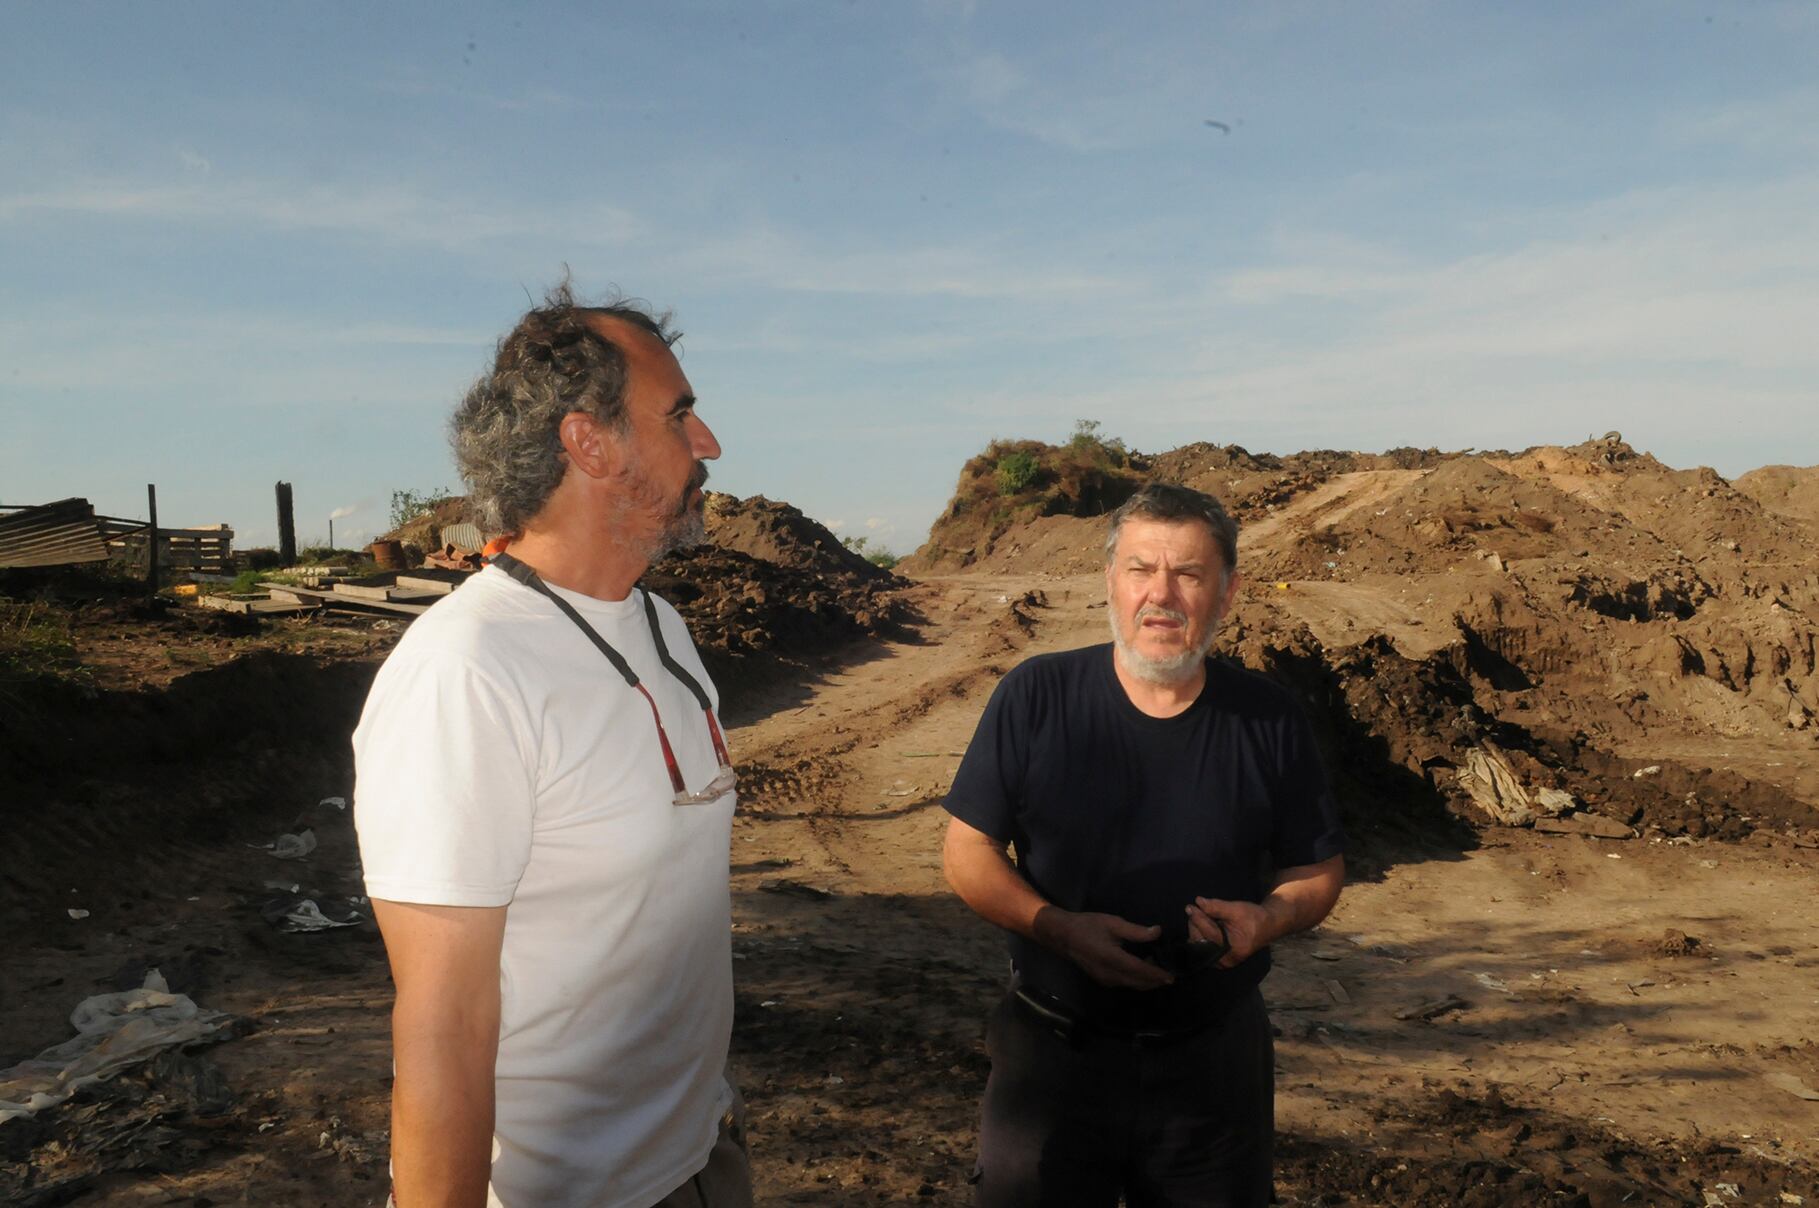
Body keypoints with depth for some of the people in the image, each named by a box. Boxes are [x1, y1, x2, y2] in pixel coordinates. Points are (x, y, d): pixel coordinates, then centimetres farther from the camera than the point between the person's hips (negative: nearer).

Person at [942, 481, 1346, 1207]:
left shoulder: (1268, 720, -5)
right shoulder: (1034, 698, -10)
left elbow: (1318, 869, 6)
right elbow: (966, 853, -5)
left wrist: (1270, 918, -16)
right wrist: (1060, 928, -21)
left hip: (1215, 1060, 2)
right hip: (1053, 1051, -1)